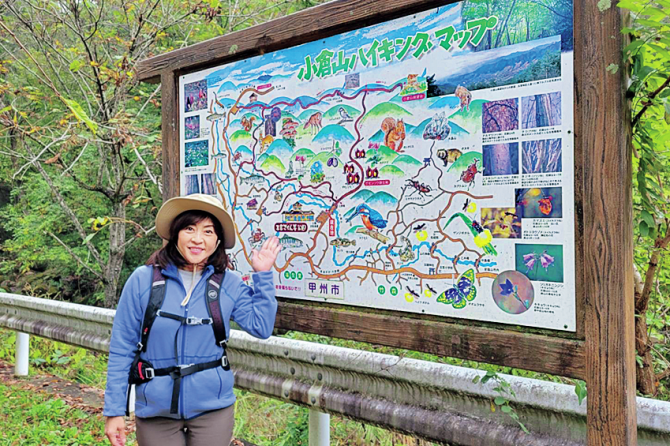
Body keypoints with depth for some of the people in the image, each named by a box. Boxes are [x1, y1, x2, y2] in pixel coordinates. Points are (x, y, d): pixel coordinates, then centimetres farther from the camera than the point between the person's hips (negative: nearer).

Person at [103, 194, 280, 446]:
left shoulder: (229, 284, 0)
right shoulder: (143, 280, -5)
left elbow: (261, 327, -6)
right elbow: (121, 349, -2)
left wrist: (263, 275, -7)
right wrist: (114, 411, -3)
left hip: (212, 409, 1)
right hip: (156, 412, -1)